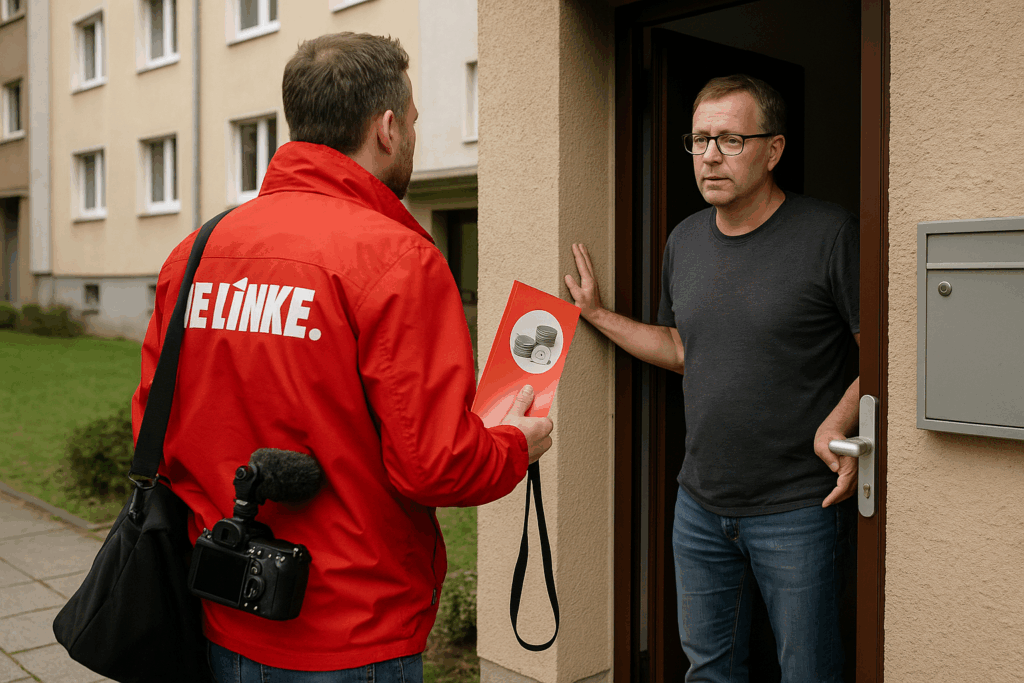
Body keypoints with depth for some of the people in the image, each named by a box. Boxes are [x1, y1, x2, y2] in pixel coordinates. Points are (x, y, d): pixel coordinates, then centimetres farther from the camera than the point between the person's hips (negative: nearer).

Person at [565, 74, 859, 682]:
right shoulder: (685, 240, 8)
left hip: (797, 510, -5)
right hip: (701, 504, 6)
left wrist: (839, 425, -24)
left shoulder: (830, 234, -12)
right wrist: (598, 315, 14)